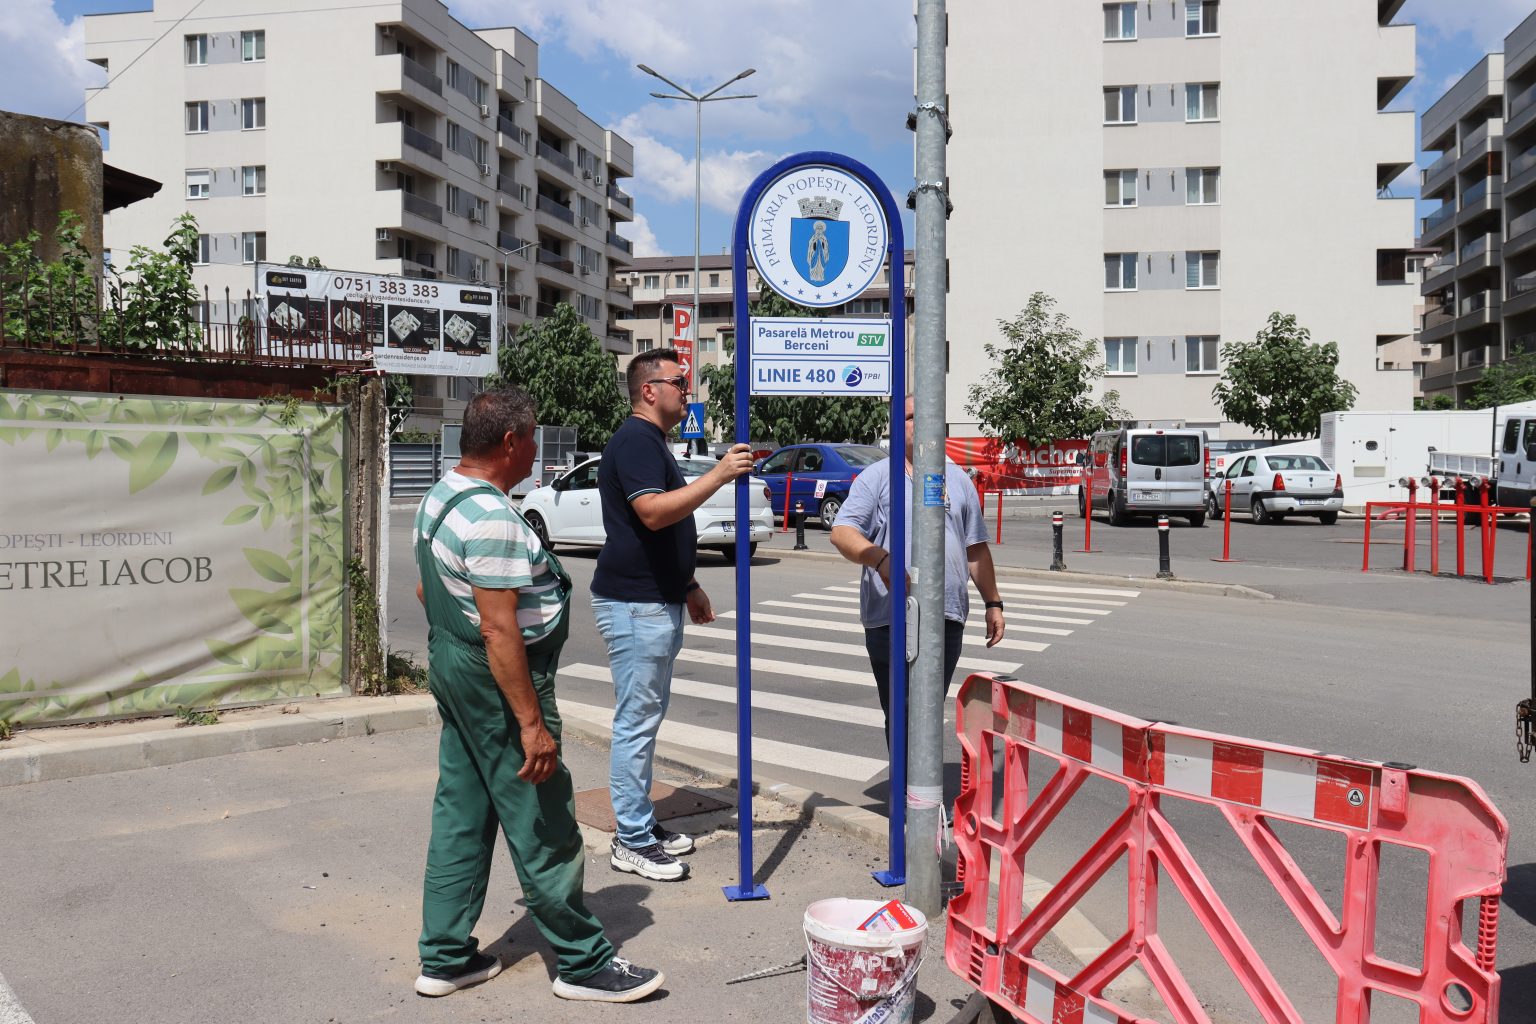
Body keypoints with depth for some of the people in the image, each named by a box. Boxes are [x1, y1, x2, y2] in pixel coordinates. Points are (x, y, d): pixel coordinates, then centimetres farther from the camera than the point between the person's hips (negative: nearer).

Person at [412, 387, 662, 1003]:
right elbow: (500, 629, -26)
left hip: (452, 668, 10)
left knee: (460, 817, 16)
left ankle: (445, 957, 26)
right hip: (497, 681, -10)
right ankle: (583, 963, 13)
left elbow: (425, 590, 21)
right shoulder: (491, 516, -23)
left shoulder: (438, 499, 9)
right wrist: (531, 722, -24)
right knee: (543, 830, 1)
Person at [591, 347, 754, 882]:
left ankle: (642, 822, 26)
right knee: (636, 721, -4)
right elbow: (653, 512, -28)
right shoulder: (634, 441, -13)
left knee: (646, 717, 15)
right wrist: (719, 475, -28)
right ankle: (631, 842, 4)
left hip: (659, 602, 11)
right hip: (634, 604, -11)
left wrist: (689, 586, 22)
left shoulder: (652, 442, 19)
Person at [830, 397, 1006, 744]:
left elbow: (976, 548, 20)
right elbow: (842, 532, -11)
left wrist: (993, 602, 17)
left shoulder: (958, 478, 16)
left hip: (948, 618, 4)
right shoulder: (875, 477, 1)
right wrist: (879, 558, -30)